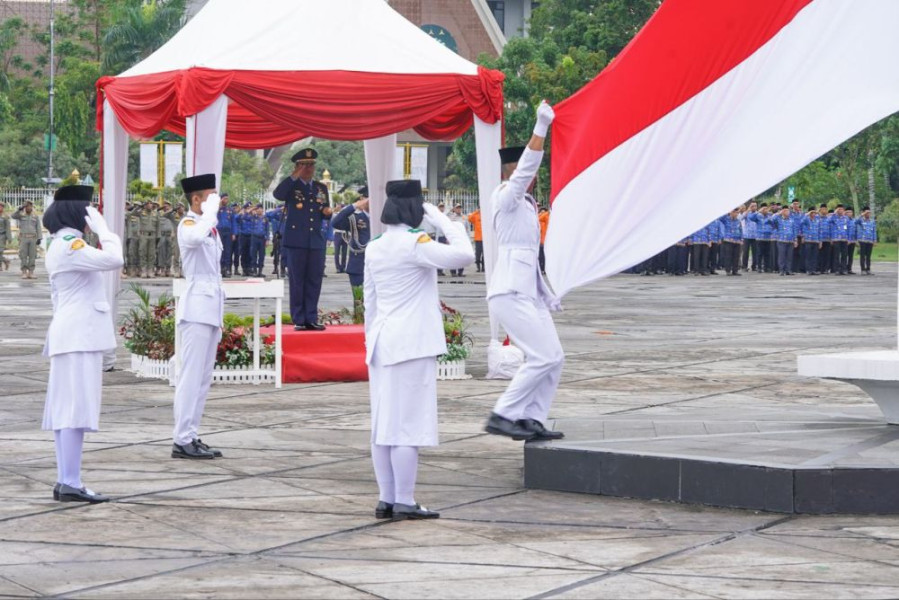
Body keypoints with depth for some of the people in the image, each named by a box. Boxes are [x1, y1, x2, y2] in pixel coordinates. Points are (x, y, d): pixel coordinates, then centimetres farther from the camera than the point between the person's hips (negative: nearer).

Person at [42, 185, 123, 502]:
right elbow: (114, 260, -25)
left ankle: (65, 482, 10)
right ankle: (71, 484, -14)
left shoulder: (61, 245, 18)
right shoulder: (68, 245, -14)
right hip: (79, 336, -11)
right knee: (77, 408, -11)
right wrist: (101, 228, -12)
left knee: (66, 410, 8)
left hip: (70, 334, 11)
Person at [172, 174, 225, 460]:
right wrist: (210, 210, -23)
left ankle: (191, 437, 13)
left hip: (211, 308, 10)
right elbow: (197, 238, -37)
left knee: (203, 378, 10)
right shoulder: (188, 224, -9)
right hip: (196, 309, -10)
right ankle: (182, 440, -11)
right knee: (192, 376, -11)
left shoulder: (210, 227, 20)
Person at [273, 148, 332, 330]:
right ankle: (299, 320, 3)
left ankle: (311, 319, 10)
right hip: (296, 241, -4)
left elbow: (326, 215, 20)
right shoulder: (291, 186, 1)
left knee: (314, 281, 5)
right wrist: (294, 177, -23)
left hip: (316, 241, 4)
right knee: (296, 281, 0)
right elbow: (278, 194, -21)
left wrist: (327, 212, -4)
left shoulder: (321, 188, 16)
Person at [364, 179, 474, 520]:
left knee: (384, 424, 9)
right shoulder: (415, 244, -13)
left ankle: (386, 500, 13)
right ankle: (404, 503, -4)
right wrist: (442, 220, -10)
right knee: (408, 424, -5)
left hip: (382, 344, 8)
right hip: (412, 345, -8)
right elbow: (463, 255, -22)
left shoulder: (374, 247, 10)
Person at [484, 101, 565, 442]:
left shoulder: (526, 206, 22)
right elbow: (525, 168, -22)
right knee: (543, 357, -15)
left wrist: (547, 295, 25)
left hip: (528, 292, 10)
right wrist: (541, 128, -28)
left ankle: (531, 420, 8)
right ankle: (502, 415, -10)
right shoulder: (505, 198, -5)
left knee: (553, 358, 5)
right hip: (510, 293, -10)